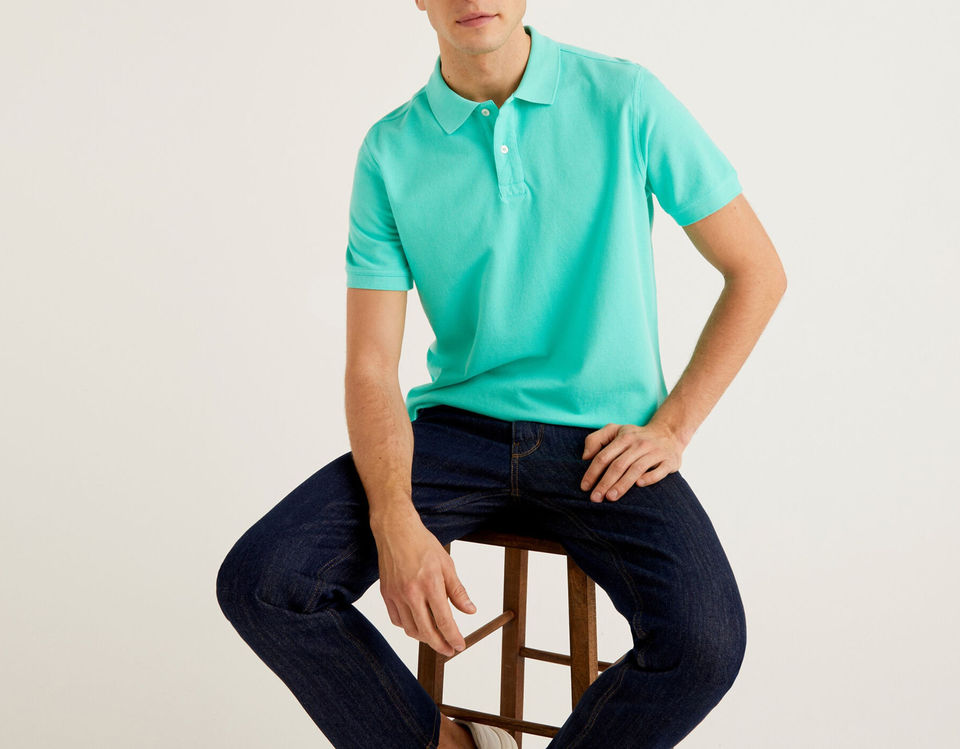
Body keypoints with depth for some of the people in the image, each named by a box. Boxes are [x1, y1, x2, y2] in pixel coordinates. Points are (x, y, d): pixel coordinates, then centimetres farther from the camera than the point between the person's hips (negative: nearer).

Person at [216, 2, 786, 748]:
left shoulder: (627, 100, -4)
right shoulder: (391, 152, 0)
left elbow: (758, 272, 2)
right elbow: (371, 365, -2)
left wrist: (671, 428, -6)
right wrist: (394, 520, -19)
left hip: (603, 441, -1)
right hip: (457, 429, 2)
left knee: (704, 642, -27)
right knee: (260, 582, -18)